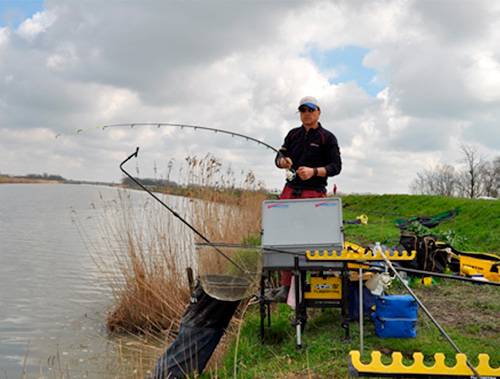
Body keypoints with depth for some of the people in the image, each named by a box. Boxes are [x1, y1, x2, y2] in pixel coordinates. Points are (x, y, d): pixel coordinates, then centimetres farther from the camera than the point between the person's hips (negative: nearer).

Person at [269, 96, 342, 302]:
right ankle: (285, 284, 5)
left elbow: (336, 166, 0)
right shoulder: (293, 134, 18)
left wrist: (314, 172, -17)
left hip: (314, 193, -4)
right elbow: (279, 156, 18)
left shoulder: (327, 138, 4)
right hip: (290, 190, 4)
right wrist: (282, 161, -7)